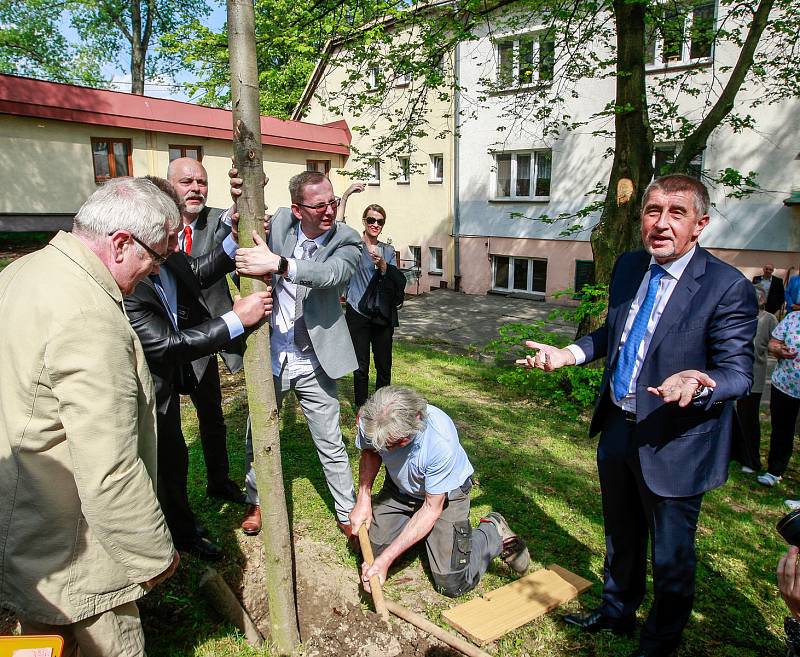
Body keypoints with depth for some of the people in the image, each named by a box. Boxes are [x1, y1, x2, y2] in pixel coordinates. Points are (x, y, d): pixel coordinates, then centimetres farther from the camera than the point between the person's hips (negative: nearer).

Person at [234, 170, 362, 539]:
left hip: (314, 363, -2)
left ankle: (348, 512, 30)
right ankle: (255, 500, 45)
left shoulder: (347, 240, -12)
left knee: (331, 445, 10)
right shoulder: (279, 223, -6)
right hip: (269, 356, 3)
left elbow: (333, 273, -32)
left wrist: (278, 263, -44)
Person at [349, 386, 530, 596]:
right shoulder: (369, 419, -27)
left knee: (453, 584, -11)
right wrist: (363, 500, -16)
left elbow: (432, 509, -27)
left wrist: (386, 558, -28)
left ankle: (493, 532, 15)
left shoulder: (441, 441, -40)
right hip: (398, 490, 5)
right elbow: (370, 453, -1)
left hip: (444, 494, -4)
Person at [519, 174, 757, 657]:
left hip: (674, 442, -6)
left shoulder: (727, 287, -19)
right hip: (618, 428, 6)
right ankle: (617, 613, 52)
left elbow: (739, 371, -19)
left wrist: (700, 382, -41)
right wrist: (566, 355, -1)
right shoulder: (629, 267, 1)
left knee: (671, 554, 16)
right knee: (620, 536, 26)